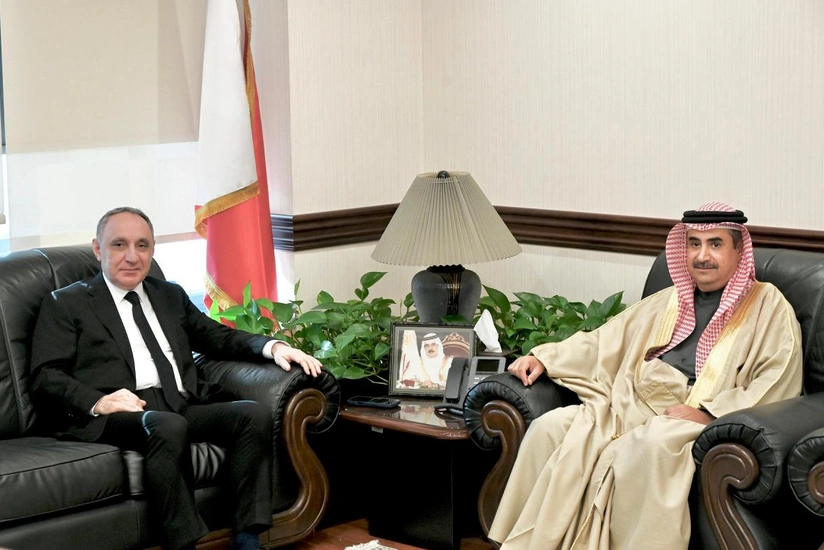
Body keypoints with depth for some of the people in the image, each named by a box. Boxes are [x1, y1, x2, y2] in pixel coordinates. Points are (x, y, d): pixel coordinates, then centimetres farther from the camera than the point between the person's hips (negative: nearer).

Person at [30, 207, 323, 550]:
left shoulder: (170, 295, 27)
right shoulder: (65, 304, 11)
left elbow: (217, 337, 29)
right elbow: (46, 376, 2)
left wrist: (271, 347, 9)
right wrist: (97, 402, -18)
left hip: (184, 407, 6)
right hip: (115, 417, -5)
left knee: (254, 414, -21)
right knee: (169, 426, -37)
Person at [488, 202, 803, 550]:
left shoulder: (768, 307, 7)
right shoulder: (667, 302, 26)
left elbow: (778, 382, -7)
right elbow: (603, 342, 27)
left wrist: (708, 413, -18)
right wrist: (543, 358, 12)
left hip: (699, 421, -6)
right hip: (631, 409, 6)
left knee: (650, 445, -38)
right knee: (549, 427, -16)